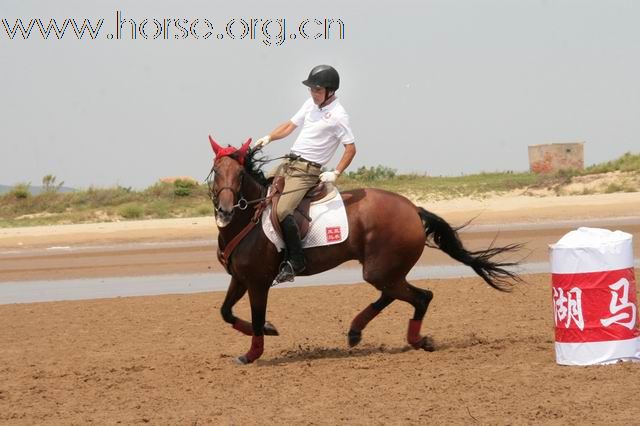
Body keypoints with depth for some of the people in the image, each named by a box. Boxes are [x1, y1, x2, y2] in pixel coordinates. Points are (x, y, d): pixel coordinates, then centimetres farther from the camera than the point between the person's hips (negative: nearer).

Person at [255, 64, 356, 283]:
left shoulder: (338, 115, -12)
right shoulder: (311, 104, 11)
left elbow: (350, 148, -12)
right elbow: (290, 125, 17)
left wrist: (335, 174, -17)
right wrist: (268, 138, 2)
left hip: (307, 170, -9)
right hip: (288, 163, 9)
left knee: (282, 211, -25)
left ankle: (295, 261, -17)